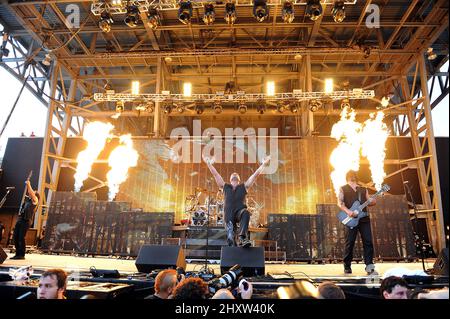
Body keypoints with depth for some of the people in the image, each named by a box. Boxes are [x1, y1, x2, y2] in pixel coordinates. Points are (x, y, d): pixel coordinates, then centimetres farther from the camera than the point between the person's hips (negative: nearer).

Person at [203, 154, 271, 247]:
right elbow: (215, 174, 18)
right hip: (229, 214, 2)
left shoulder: (244, 187, 18)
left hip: (240, 211, -2)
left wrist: (263, 164, 13)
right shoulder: (225, 187, 21)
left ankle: (243, 237, -49)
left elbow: (255, 175, 15)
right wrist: (209, 163, 15)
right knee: (230, 236, -14)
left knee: (246, 213, -37)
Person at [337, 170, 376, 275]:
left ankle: (369, 267, 4)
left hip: (364, 219, 4)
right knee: (349, 243, 0)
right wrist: (348, 211, -17)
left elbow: (368, 201, 16)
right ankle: (347, 267, 11)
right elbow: (340, 203, -2)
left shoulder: (363, 189, 21)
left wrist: (372, 202, -7)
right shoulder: (343, 189, 8)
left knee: (368, 242, -2)